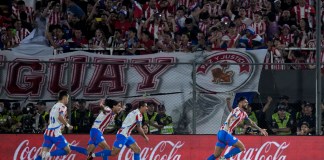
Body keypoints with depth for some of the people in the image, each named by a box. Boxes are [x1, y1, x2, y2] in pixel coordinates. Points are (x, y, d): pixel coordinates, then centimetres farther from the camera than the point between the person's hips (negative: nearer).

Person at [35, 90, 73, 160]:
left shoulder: (54, 106, 22)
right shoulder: (62, 106, -5)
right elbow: (60, 117, -24)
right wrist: (68, 125, -11)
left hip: (48, 132, 8)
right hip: (56, 133, -8)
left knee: (43, 153, 5)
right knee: (67, 150, -3)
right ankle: (48, 154, -19)